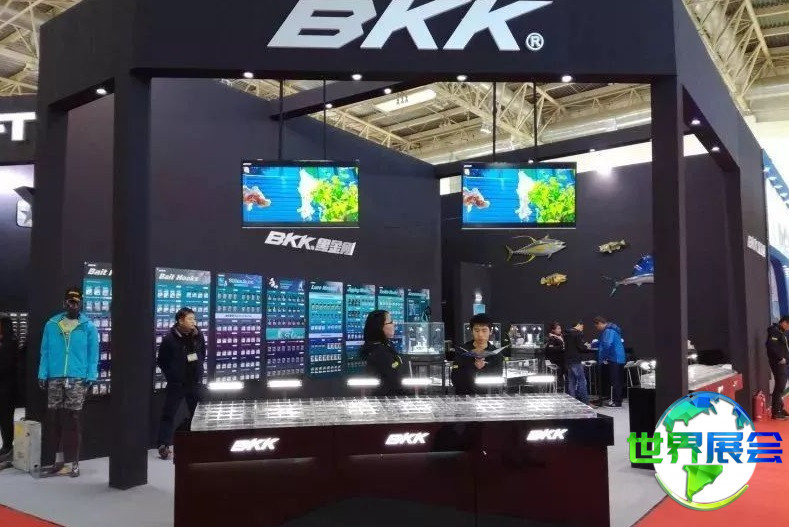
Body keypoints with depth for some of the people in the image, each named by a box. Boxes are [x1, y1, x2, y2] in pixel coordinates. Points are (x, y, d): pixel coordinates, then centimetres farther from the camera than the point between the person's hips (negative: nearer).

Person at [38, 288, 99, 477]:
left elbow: (93, 355, 0)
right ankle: (60, 458, 19)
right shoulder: (51, 325, 7)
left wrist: (91, 377, -8)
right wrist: (42, 375, -1)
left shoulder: (88, 327, 2)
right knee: (53, 419, 5)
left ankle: (71, 462, 7)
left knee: (71, 421, 0)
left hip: (77, 379, -2)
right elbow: (45, 352, 7)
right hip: (55, 378, 3)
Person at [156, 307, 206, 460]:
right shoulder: (169, 339, -12)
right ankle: (164, 445, 4)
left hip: (195, 382, 4)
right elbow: (161, 362, -2)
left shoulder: (198, 335, 0)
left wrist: (198, 369, 8)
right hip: (176, 383, -4)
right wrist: (172, 375, -1)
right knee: (169, 414, -1)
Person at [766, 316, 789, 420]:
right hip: (778, 363, -10)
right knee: (779, 386, -8)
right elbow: (771, 345, -25)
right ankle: (776, 412, -4)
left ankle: (780, 409, 23)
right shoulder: (774, 331, -13)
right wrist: (780, 358, -19)